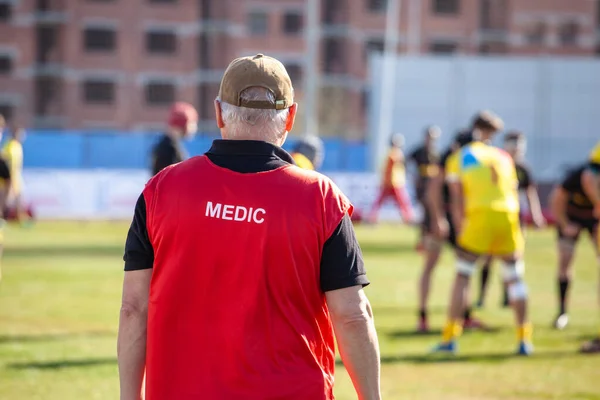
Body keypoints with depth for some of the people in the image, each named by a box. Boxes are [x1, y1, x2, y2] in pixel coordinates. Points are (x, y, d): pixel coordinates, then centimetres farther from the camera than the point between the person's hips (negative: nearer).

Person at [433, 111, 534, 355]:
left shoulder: (458, 158, 12)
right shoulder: (503, 157, 22)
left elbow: (457, 201, 7)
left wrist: (460, 232, 11)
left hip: (480, 216, -3)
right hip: (508, 216, 3)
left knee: (462, 275, 6)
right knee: (515, 277, 14)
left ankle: (450, 337, 3)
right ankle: (524, 339, 12)